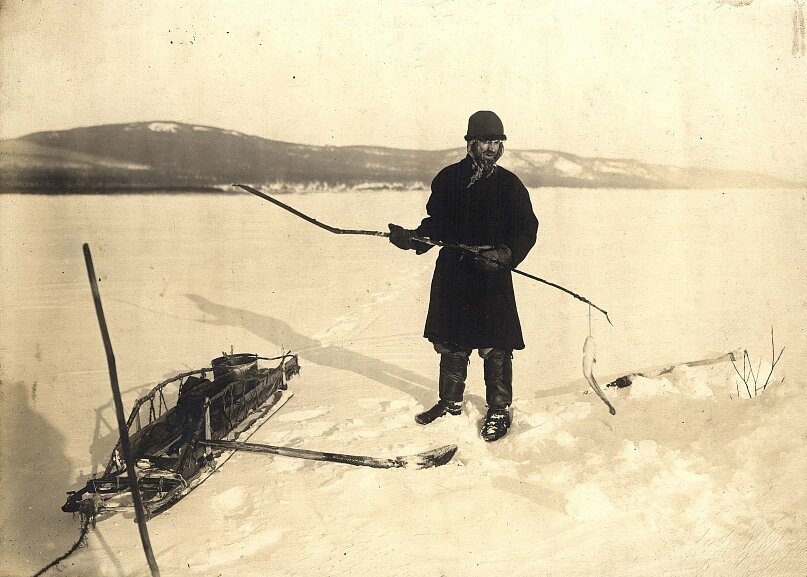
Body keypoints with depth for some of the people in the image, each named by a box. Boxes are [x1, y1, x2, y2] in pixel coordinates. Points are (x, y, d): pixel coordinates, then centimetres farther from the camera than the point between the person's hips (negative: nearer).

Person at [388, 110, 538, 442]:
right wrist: (413, 239, -6)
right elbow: (437, 223, 12)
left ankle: (500, 409, 16)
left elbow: (527, 228, -2)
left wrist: (506, 254, -20)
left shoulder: (509, 184, 1)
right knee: (450, 343, 13)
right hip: (452, 273, 3)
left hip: (493, 277, -3)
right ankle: (450, 401, 31)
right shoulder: (449, 179, 7)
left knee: (495, 347, 0)